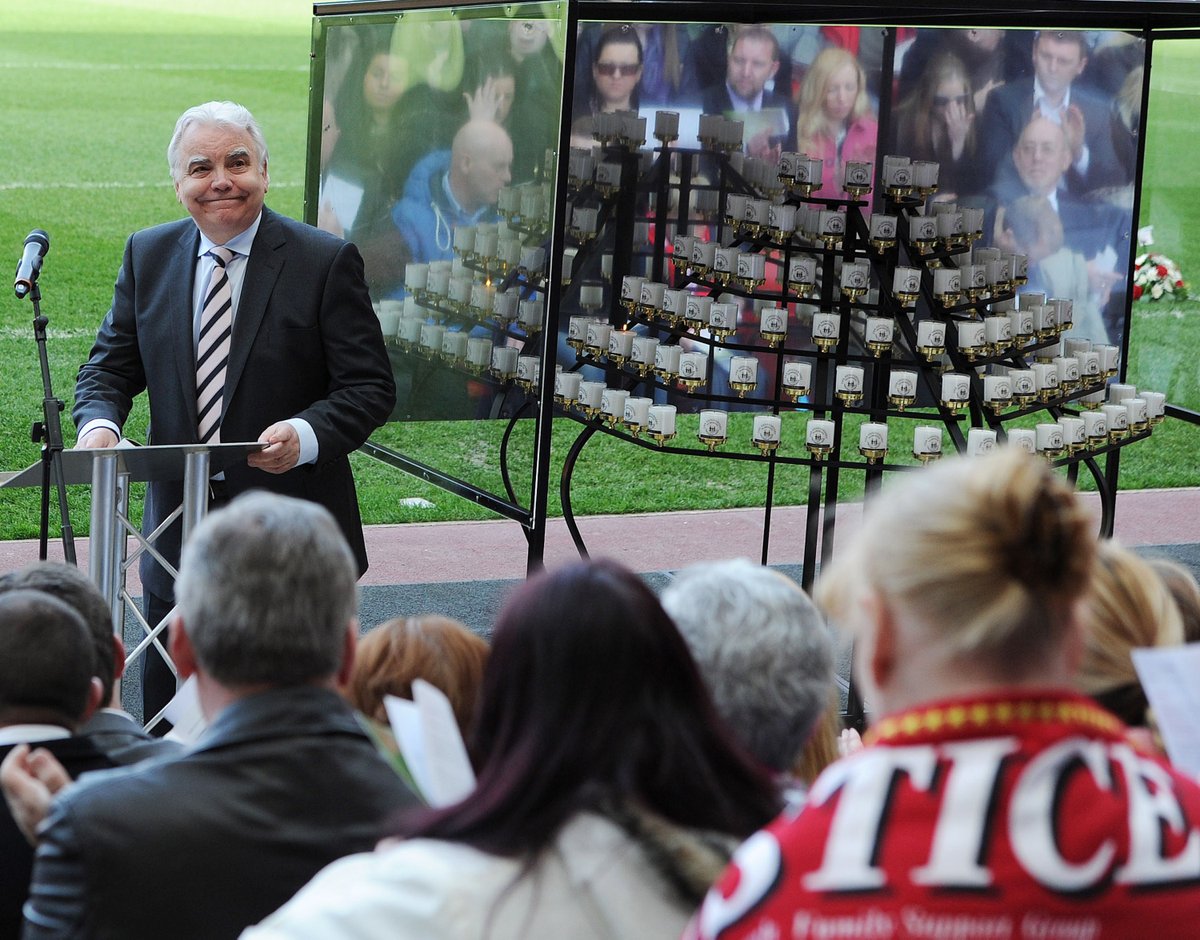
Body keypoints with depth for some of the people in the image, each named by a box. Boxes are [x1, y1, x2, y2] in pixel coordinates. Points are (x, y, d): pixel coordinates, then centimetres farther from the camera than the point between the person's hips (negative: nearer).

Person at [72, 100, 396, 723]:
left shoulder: (327, 262, -6)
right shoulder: (147, 256, 7)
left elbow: (371, 387, -7)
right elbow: (111, 366, 10)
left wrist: (308, 435, -26)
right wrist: (98, 422, -13)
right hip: (177, 527, 4)